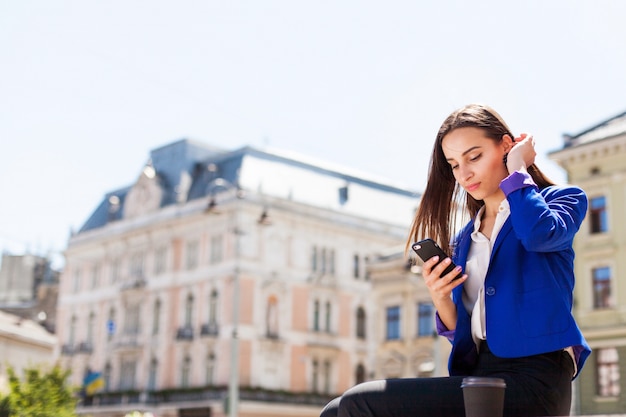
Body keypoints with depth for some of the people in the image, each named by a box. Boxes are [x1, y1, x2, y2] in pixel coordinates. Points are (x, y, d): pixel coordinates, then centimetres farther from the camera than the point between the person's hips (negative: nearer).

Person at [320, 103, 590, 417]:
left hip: (532, 381, -6)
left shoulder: (561, 200, 7)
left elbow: (538, 233, -20)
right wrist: (441, 300, -2)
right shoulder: (463, 238, 21)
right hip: (478, 376, 7)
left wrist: (516, 170, -2)